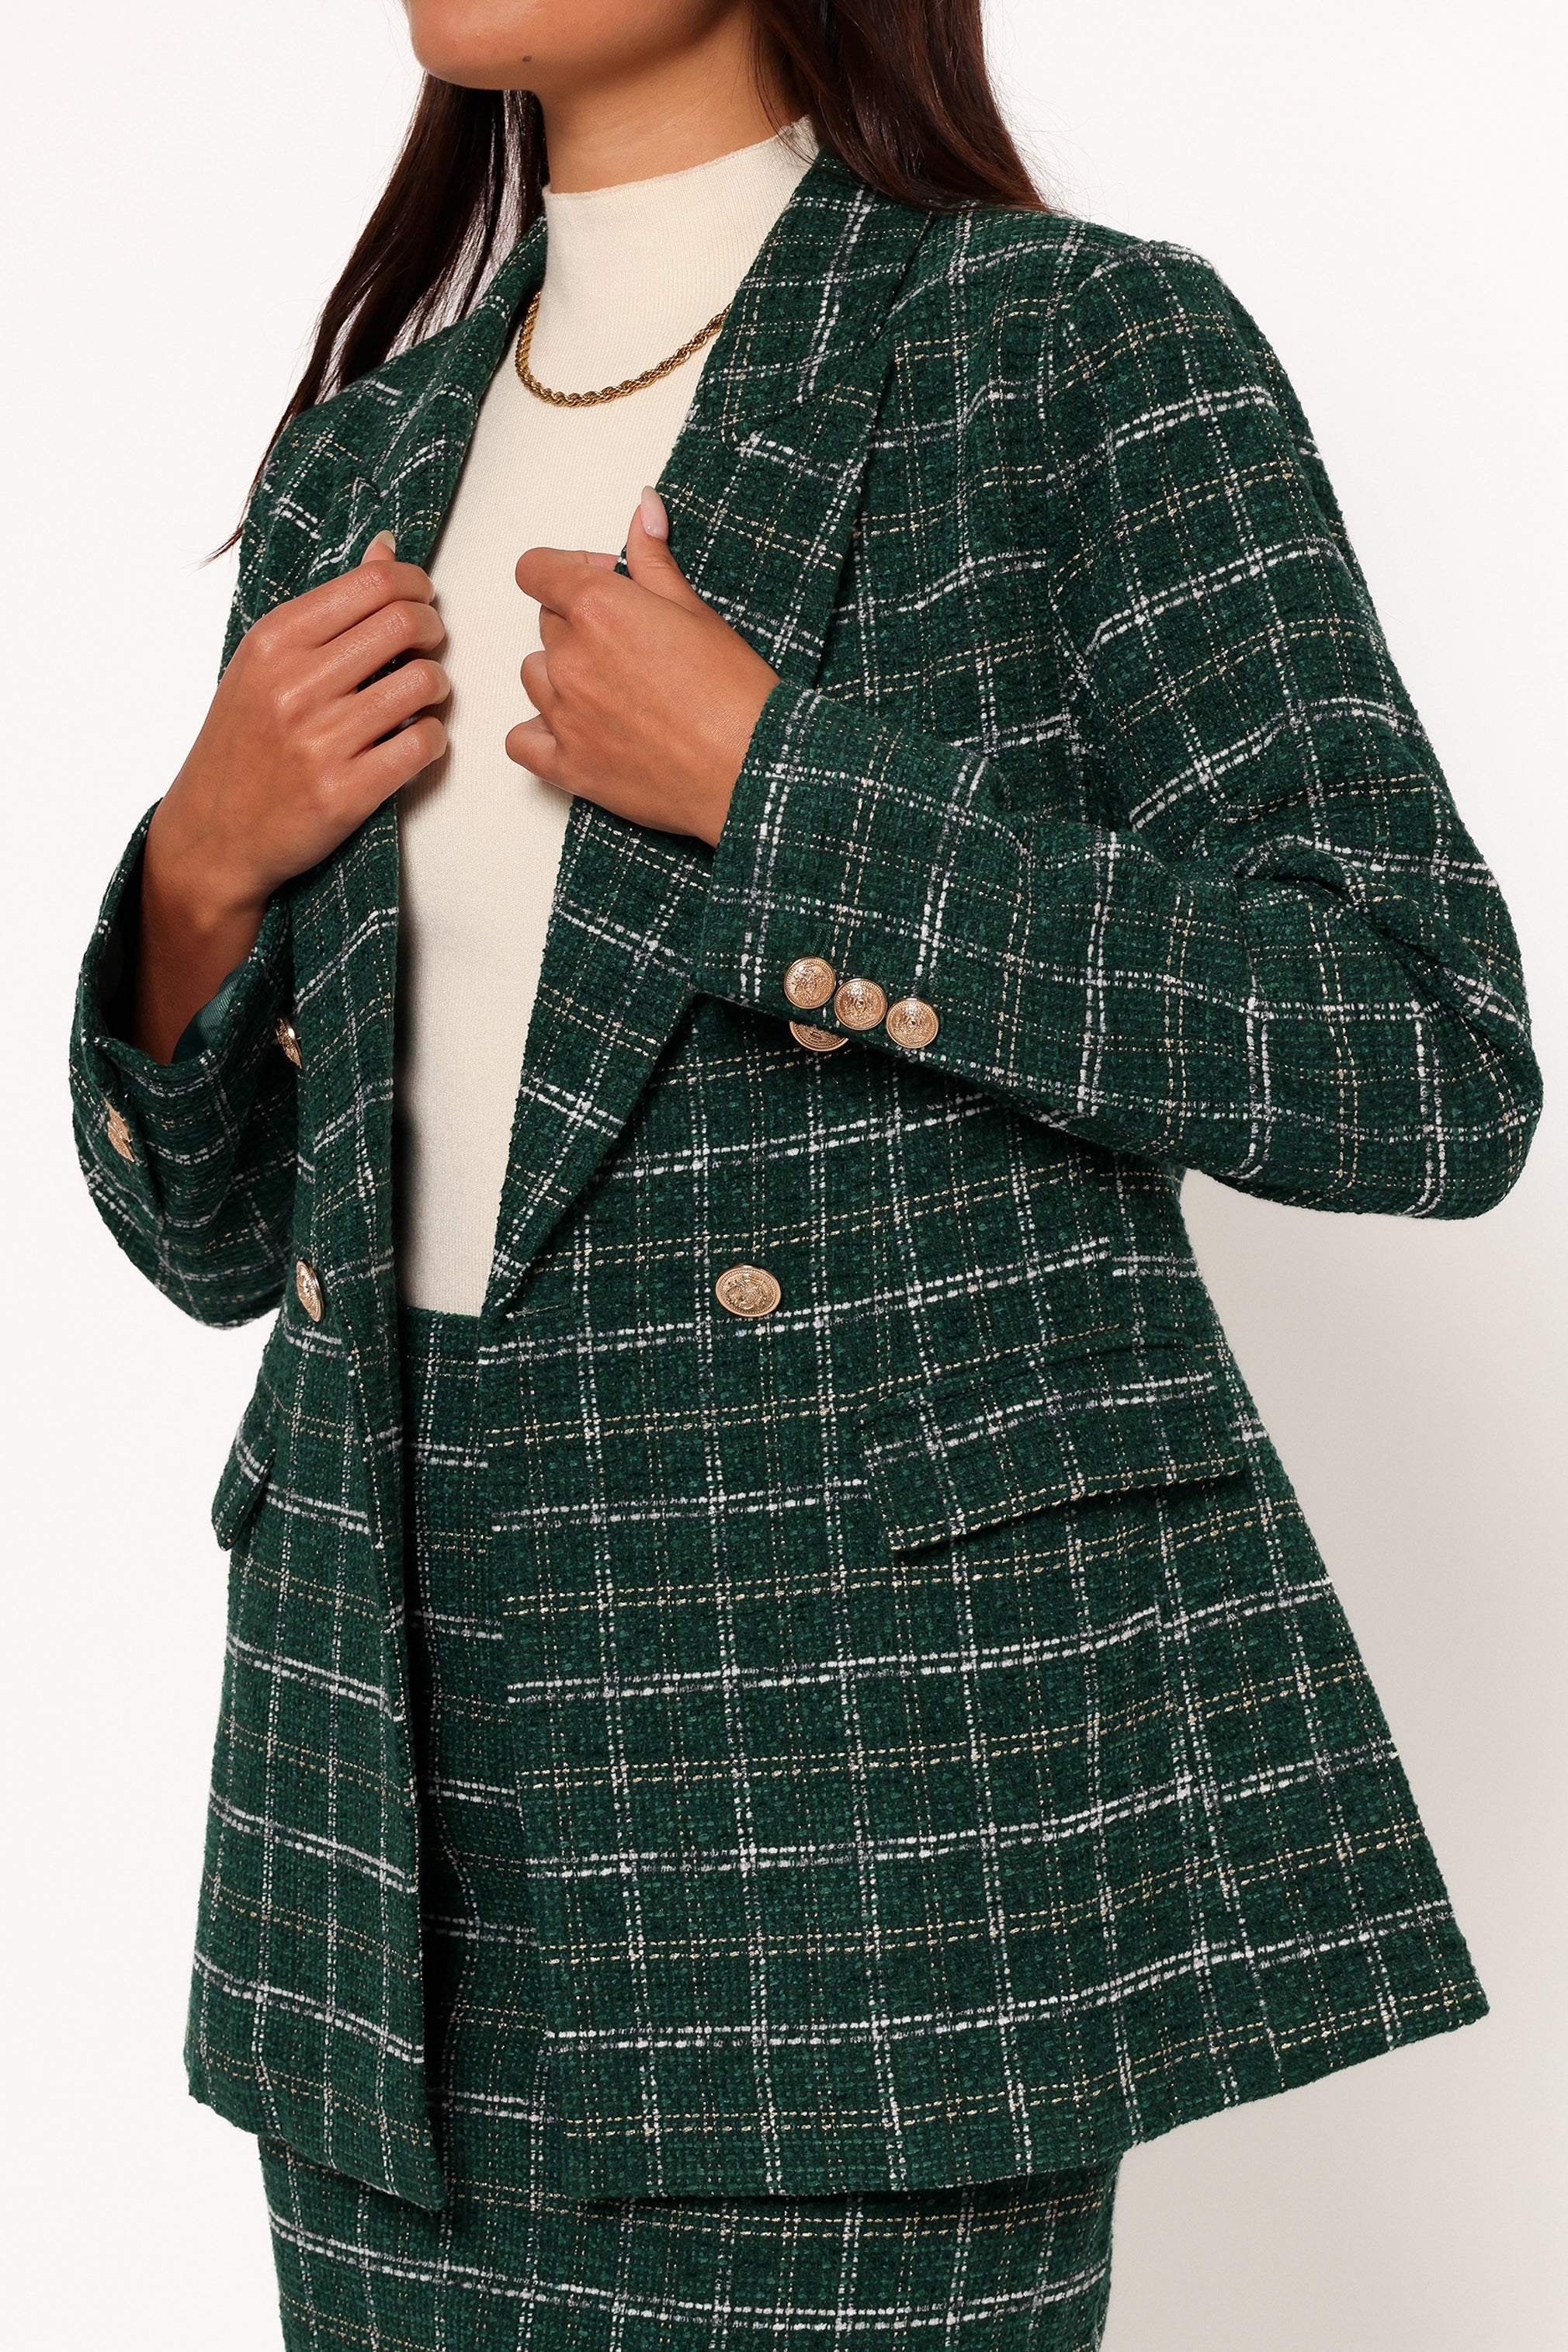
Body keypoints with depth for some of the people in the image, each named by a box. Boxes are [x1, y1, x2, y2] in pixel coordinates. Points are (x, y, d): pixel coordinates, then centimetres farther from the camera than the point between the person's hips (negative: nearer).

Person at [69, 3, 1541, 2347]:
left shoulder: (1084, 344, -4)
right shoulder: (361, 456, 13)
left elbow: (1433, 1069, -12)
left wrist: (772, 791, -16)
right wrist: (204, 875, -4)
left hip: (878, 1755, -5)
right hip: (400, 1778, 6)